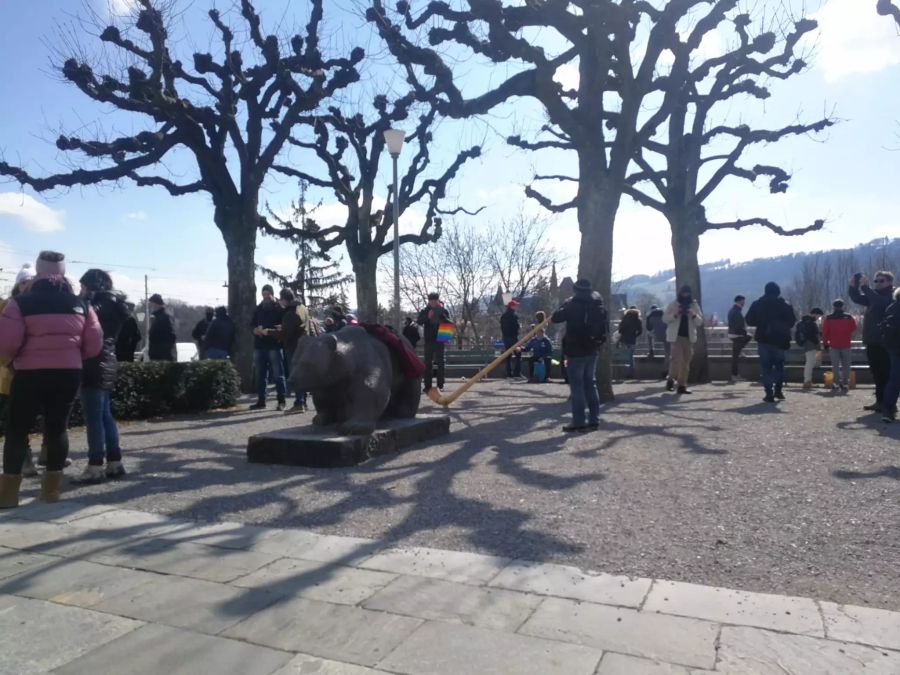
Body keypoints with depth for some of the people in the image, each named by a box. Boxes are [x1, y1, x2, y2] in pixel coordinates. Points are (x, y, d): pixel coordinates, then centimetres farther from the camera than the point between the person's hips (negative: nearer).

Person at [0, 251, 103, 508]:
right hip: (69, 374, 3)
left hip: (31, 374, -3)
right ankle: (52, 489, 14)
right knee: (58, 427, 11)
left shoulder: (21, 303, -5)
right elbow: (94, 344, 4)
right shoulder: (80, 304, 7)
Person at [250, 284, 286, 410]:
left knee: (278, 375, -3)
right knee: (260, 375, 9)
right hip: (259, 346, 5)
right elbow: (252, 325, 13)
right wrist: (256, 330, -8)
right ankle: (261, 400, 16)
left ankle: (281, 401, 1)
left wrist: (269, 331, -19)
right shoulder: (258, 309, 15)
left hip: (274, 346, -5)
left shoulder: (279, 309, 0)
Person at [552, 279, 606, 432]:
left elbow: (555, 318, -6)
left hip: (576, 350, -6)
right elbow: (605, 327, 15)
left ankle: (579, 421, -4)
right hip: (592, 350, 6)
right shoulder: (599, 305, 9)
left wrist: (564, 308, 9)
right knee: (590, 384, 13)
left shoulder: (573, 304, -11)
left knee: (577, 385, -3)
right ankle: (594, 419, 13)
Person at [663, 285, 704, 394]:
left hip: (689, 337, 3)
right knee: (677, 359, -15)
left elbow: (700, 322, 7)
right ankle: (671, 379, 6)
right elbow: (665, 319, 0)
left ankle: (682, 385, 9)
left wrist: (694, 315, -12)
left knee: (686, 363, 3)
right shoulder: (673, 304, 3)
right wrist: (675, 314, -17)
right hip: (675, 336, -3)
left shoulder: (694, 306, 9)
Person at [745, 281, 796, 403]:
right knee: (779, 364, 17)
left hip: (763, 339, 0)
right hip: (780, 339, 0)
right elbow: (792, 321, -1)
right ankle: (778, 390, 10)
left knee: (766, 367, 2)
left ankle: (769, 393, -3)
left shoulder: (757, 304, -2)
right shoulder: (784, 304, -2)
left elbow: (749, 320, 0)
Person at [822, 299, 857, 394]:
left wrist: (825, 343, 7)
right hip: (846, 345, 0)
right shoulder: (849, 317, -1)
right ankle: (845, 385, 0)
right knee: (845, 365, 5)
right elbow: (853, 328, 9)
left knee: (835, 365, 4)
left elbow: (824, 332, -2)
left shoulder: (828, 318, -3)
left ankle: (836, 384, 0)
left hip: (834, 345, 0)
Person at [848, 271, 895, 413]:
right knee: (877, 373, 11)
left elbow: (880, 302, -25)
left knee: (885, 373, -6)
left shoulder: (892, 296, -6)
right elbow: (857, 299, 12)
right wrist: (853, 287, -6)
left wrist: (865, 287, -27)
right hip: (872, 341, 8)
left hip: (884, 342, -8)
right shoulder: (874, 295, 18)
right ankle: (880, 401, 17)